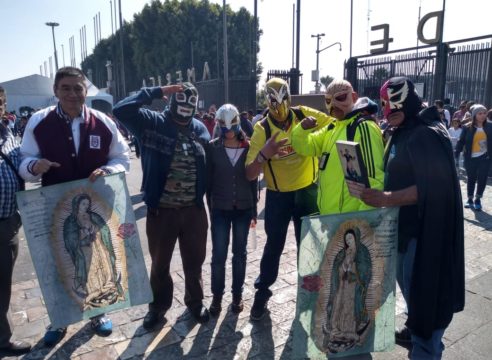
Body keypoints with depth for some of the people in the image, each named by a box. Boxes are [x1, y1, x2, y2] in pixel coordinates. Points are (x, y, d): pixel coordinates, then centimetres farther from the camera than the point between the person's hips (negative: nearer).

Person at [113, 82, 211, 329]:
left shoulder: (200, 128, 2)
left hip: (194, 209, 2)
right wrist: (157, 92, -18)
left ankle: (195, 302, 40)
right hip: (161, 210, -2)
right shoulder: (152, 123, -7)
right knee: (160, 264, 16)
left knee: (194, 262, 17)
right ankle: (158, 306, 39)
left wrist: (206, 197, 5)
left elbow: (208, 164, 8)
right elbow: (121, 110, -22)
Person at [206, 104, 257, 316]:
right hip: (220, 208, -1)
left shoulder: (248, 147, 0)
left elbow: (253, 179, 3)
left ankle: (237, 294, 28)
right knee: (218, 255, 3)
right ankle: (217, 296, 22)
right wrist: (209, 206, -2)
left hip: (243, 207, 1)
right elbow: (208, 179, 0)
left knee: (240, 253, 12)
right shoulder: (213, 147, -3)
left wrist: (253, 209, 4)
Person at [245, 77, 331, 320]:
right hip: (277, 195, -1)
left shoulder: (305, 115, -10)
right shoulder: (261, 129, -13)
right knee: (274, 245, 9)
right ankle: (262, 291, 31)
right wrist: (264, 153, -35)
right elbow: (250, 175, -17)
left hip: (307, 191, 2)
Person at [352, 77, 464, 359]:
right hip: (405, 223, 9)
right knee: (407, 281, 23)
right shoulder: (402, 133, 9)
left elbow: (431, 187, -27)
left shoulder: (427, 135, -19)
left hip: (425, 228, -9)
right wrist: (379, 193, 6)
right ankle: (415, 328, 45)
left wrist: (385, 199, -29)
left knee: (422, 287, 3)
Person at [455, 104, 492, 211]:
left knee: (482, 179, 3)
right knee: (471, 178, 10)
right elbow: (461, 141, -3)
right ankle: (470, 199, 26)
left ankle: (478, 199, 21)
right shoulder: (467, 127, -6)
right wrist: (456, 153, -10)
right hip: (471, 158, -1)